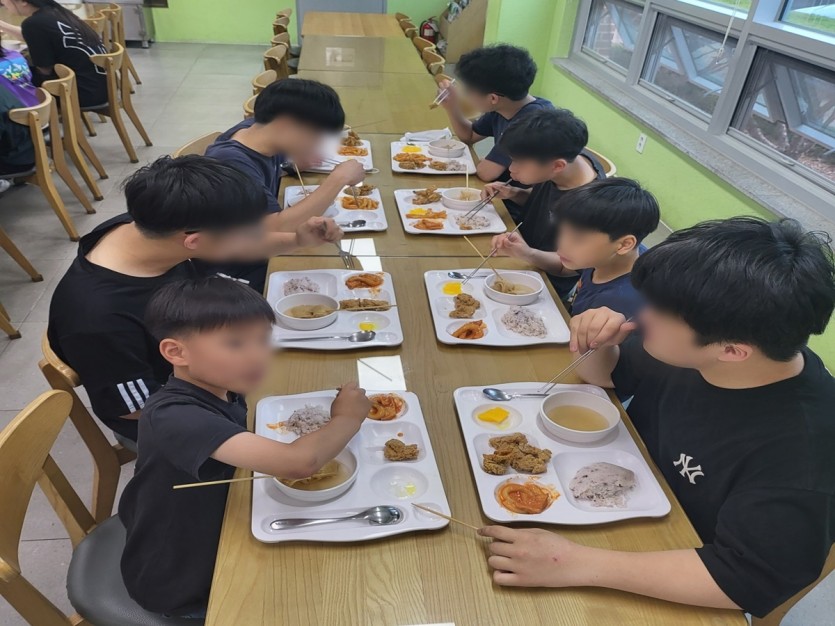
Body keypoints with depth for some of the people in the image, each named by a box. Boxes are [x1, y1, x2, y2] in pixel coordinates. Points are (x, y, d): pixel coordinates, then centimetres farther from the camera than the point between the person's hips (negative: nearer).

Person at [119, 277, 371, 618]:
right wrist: (347, 417, -25)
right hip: (181, 588, -7)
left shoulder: (225, 392, -8)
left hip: (211, 544, 7)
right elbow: (298, 462, -44)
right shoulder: (174, 417, -34)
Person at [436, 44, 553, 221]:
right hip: (504, 200, 7)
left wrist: (485, 162, -5)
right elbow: (469, 136, 15)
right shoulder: (501, 108, -2)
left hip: (519, 216, -7)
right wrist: (451, 106, -2)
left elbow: (486, 172, -27)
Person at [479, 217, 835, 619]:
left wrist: (578, 564, -39)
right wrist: (598, 345, -20)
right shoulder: (691, 352, -13)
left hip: (658, 597, -5)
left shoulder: (802, 452, -32)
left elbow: (744, 580, -32)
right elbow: (604, 374, 4)